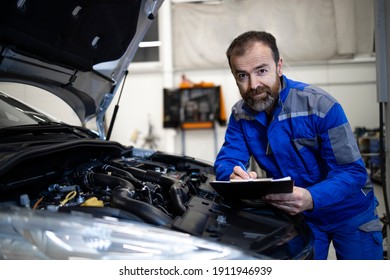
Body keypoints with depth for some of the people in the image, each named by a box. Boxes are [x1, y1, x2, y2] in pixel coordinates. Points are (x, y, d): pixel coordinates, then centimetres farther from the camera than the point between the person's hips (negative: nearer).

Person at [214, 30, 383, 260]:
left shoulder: (321, 105, -24)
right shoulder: (241, 115, -9)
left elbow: (352, 172, -26)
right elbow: (225, 162, -10)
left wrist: (311, 199, -45)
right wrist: (235, 176, -37)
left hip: (350, 215, -2)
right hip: (298, 216, 3)